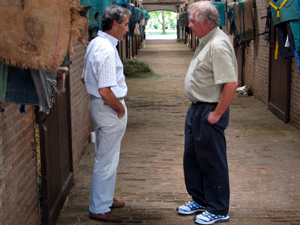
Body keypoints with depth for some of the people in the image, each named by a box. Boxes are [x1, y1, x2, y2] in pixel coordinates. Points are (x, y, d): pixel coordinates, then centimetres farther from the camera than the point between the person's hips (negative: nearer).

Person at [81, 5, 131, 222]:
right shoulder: (107, 50, -24)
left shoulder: (95, 43, 8)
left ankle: (105, 198, 37)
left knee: (106, 157, 22)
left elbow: (85, 78, 18)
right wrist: (120, 109, -13)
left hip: (98, 104, 10)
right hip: (108, 108, -10)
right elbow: (105, 91, -29)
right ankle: (99, 209, 13)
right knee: (107, 160, 1)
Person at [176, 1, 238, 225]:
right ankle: (199, 200, 36)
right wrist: (197, 108, 16)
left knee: (212, 162, 2)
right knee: (192, 157, 19)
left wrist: (217, 114, -22)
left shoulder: (218, 45, -23)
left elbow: (231, 83, -29)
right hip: (196, 109, 10)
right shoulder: (206, 41, 10)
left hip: (209, 112, -10)